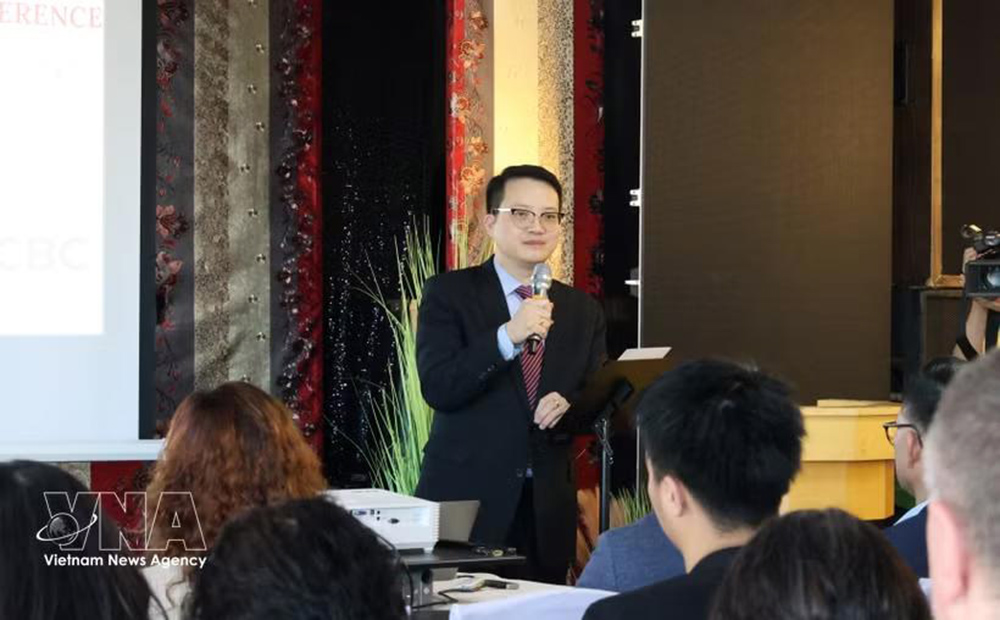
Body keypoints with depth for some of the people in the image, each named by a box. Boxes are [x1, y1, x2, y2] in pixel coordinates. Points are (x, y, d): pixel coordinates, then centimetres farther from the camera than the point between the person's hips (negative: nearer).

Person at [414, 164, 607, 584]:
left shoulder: (583, 310, 12)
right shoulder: (449, 293, 0)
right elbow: (437, 388, -12)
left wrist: (568, 408, -12)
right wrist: (508, 336, -22)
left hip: (548, 511, 3)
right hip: (466, 501, -3)